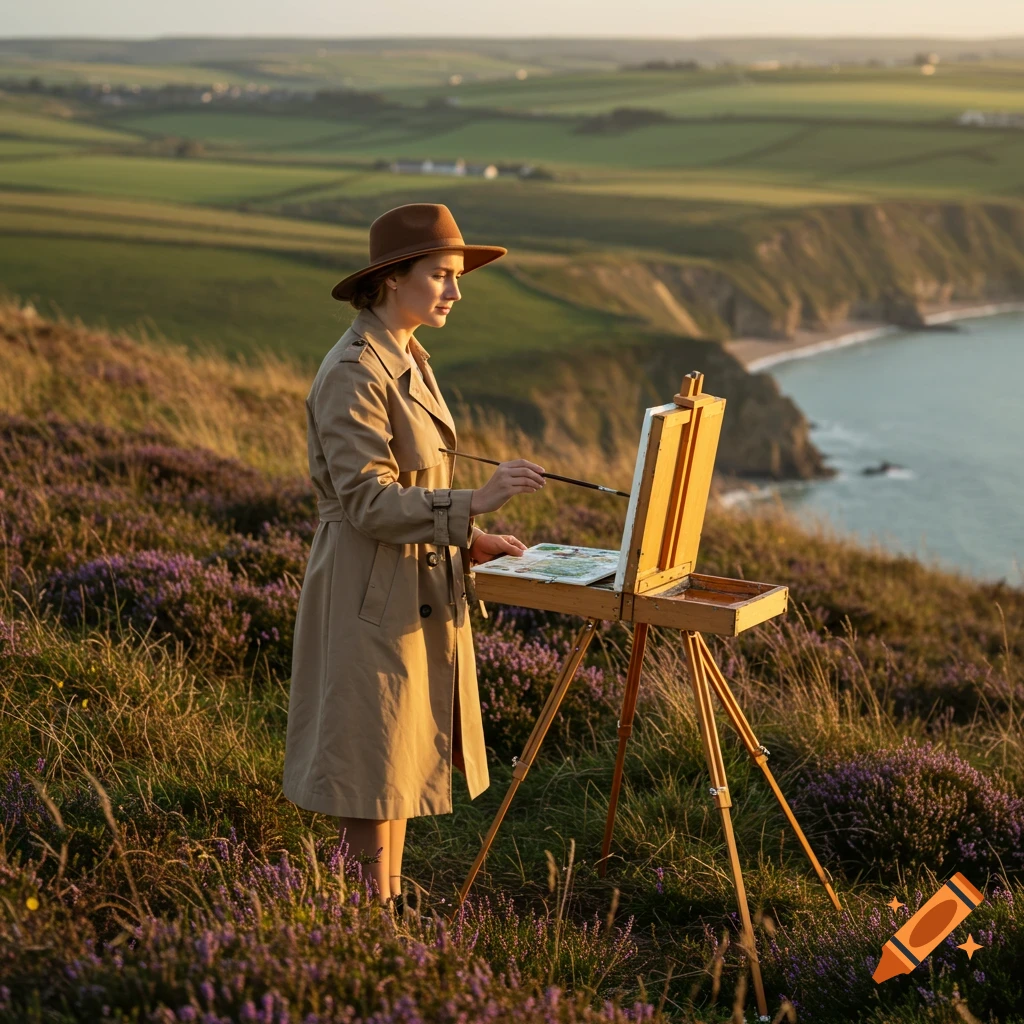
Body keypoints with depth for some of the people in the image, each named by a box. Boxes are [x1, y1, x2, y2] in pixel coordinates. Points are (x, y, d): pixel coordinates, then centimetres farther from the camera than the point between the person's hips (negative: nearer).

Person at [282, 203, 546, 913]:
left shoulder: (407, 360, 11)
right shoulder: (354, 374, -20)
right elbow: (366, 501, -24)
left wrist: (469, 538, 8)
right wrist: (473, 502, -29)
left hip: (418, 583, 10)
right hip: (373, 587, -10)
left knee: (406, 749, 15)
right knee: (375, 756, 0)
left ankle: (394, 901, 26)